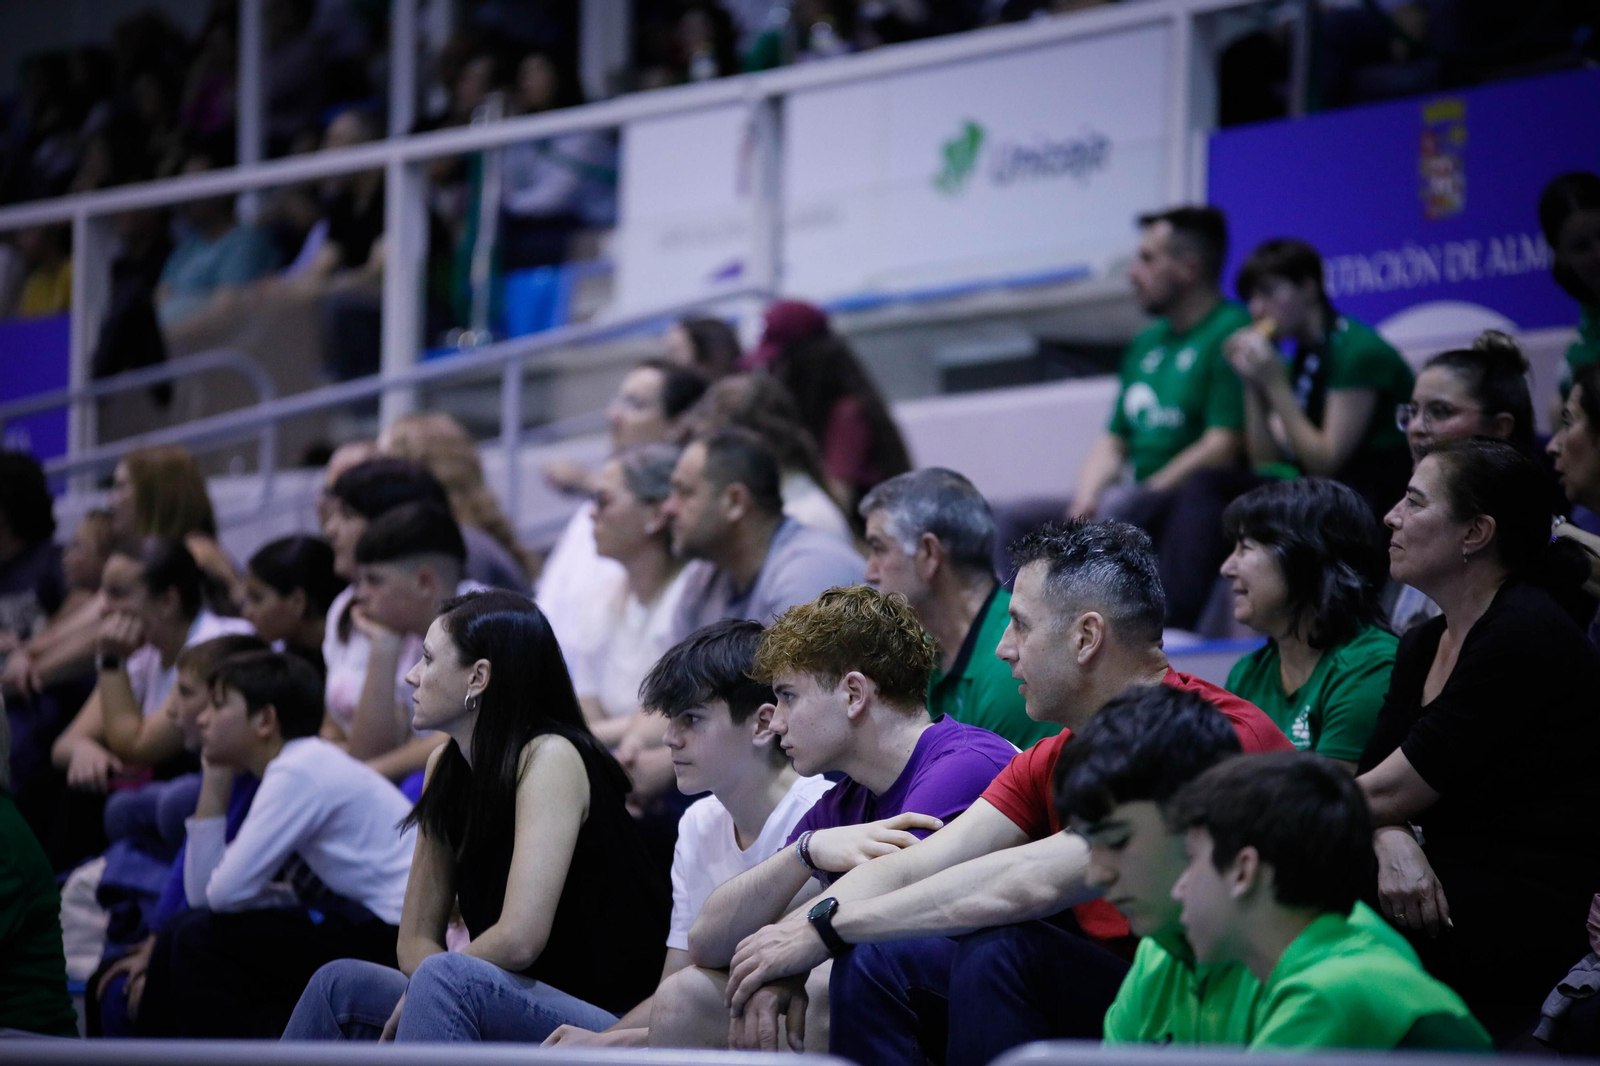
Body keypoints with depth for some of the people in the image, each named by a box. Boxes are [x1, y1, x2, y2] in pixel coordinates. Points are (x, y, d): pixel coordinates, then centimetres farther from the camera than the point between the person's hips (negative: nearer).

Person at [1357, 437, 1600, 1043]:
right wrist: (1391, 840, -16)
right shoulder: (1424, 645, 15)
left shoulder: (1526, 636, -14)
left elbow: (1392, 792, -15)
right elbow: (1372, 785, 7)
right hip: (1450, 889, 8)